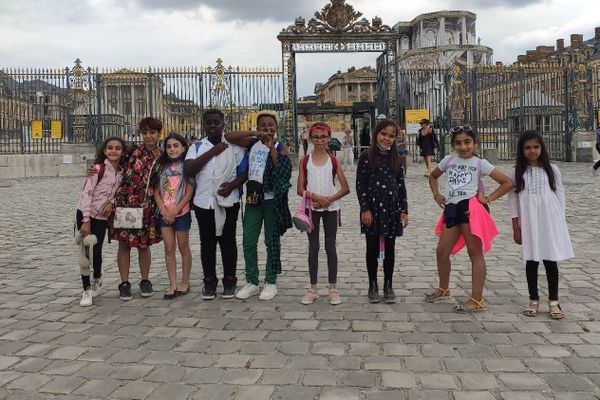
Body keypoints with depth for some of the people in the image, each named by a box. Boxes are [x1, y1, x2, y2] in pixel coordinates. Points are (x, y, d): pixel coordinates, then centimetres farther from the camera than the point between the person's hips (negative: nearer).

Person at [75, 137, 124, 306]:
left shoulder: (122, 173, 5)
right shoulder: (98, 168, -12)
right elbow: (86, 193, -17)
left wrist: (111, 202, -11)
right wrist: (86, 221, -23)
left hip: (102, 217, 4)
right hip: (86, 215, -4)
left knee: (96, 252, 3)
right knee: (85, 253, -5)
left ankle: (96, 279, 33)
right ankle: (87, 289, 10)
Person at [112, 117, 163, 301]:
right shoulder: (133, 151, 0)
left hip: (147, 206, 1)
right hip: (125, 202, -1)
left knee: (144, 243, 10)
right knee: (124, 243, 3)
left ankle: (145, 281, 23)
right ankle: (124, 283, 14)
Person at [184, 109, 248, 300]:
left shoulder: (234, 147, 4)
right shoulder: (197, 147, 6)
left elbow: (246, 171, 2)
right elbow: (188, 170, -10)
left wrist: (232, 185, -16)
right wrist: (212, 152, -13)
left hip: (228, 202, -1)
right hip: (203, 203, 1)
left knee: (227, 241, 7)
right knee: (207, 242, 8)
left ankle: (229, 280, 17)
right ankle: (209, 281, 19)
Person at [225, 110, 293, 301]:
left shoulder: (280, 147, 1)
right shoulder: (253, 143, 9)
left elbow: (282, 171, -14)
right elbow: (229, 136, 0)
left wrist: (272, 147, -13)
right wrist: (253, 133, -9)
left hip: (272, 199, -3)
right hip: (252, 197, 3)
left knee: (272, 241, 5)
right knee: (249, 241, 4)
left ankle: (271, 282, 16)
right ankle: (251, 282, 16)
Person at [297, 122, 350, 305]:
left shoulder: (333, 160, 0)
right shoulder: (305, 160, 1)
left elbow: (345, 188, -2)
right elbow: (300, 189, -3)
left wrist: (328, 199, -14)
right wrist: (315, 197, -18)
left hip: (331, 207, 0)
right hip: (312, 207, 1)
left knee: (330, 247, 4)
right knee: (313, 247, 6)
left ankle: (333, 288, 13)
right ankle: (313, 288, 15)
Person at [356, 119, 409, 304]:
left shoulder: (395, 158, 7)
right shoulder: (367, 156, -4)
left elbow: (401, 185, 8)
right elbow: (360, 184, -6)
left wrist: (404, 210, 3)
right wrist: (365, 209, -12)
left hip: (392, 209, 3)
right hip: (372, 208, -3)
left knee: (390, 248, 9)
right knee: (373, 248, 7)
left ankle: (388, 286, 20)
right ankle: (373, 286, 19)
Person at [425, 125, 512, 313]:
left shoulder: (480, 163, 2)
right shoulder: (448, 160, 12)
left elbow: (507, 182, 3)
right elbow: (433, 176, 29)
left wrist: (489, 198, -4)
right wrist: (436, 195, 15)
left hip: (470, 208, -5)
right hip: (451, 209, 5)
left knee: (475, 253, -1)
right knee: (441, 251, 7)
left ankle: (477, 300, 3)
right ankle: (443, 289, 30)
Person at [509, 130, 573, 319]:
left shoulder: (551, 170, 3)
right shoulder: (518, 172, 2)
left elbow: (560, 195, 5)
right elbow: (513, 199, 2)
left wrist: (559, 222, 1)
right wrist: (516, 227, -1)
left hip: (549, 222, 0)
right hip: (528, 223, 0)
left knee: (551, 260, 5)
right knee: (531, 261, 7)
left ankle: (553, 301, 16)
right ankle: (534, 300, 19)